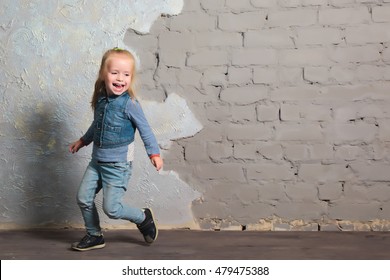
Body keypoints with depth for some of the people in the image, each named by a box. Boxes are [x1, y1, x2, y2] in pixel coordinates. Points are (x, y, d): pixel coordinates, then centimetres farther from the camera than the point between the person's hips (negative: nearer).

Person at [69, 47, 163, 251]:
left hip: (118, 165, -6)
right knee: (83, 198, 6)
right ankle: (94, 236, 27)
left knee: (111, 208, -7)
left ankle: (143, 218, 20)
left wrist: (154, 153, -12)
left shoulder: (130, 104, -17)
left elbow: (144, 129, -9)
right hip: (97, 161, 7)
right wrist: (82, 141, 27)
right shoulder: (100, 99, 2)